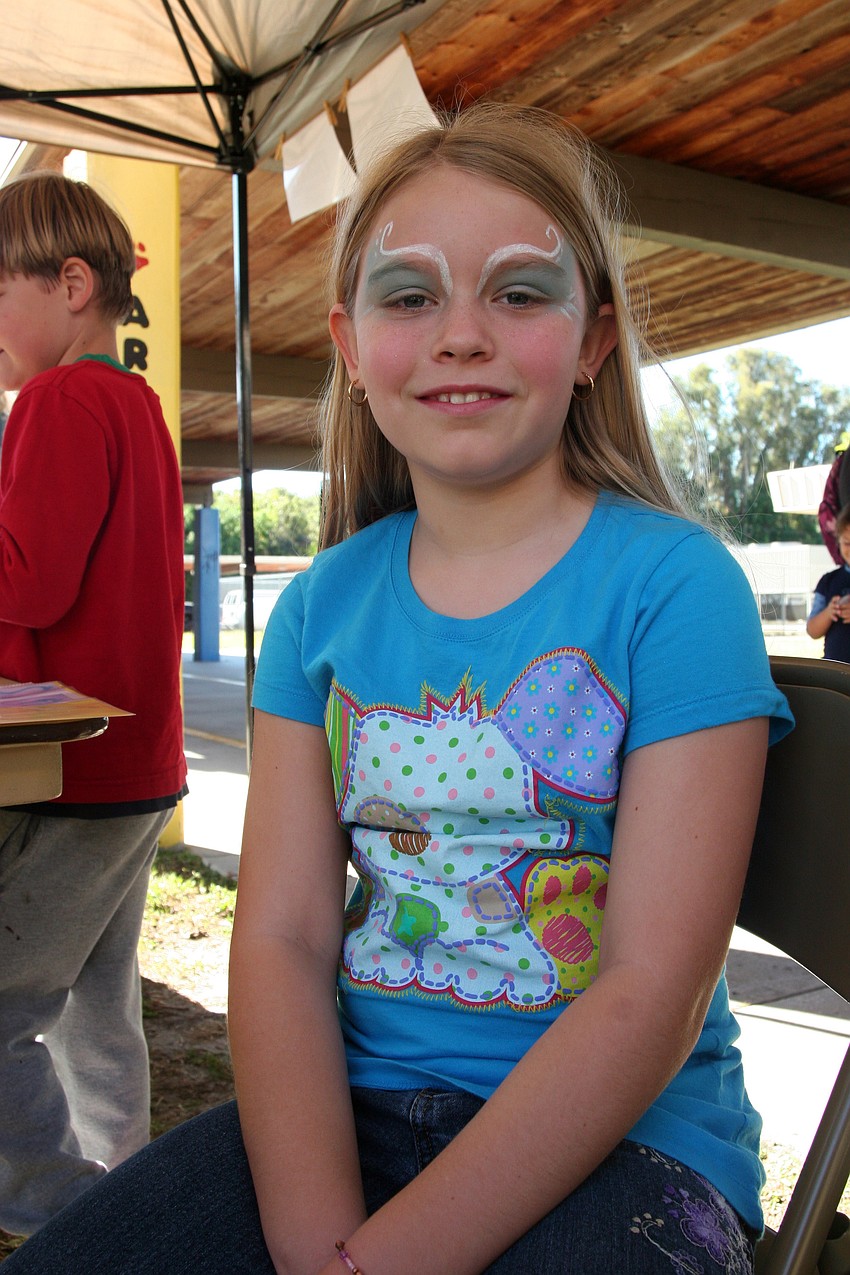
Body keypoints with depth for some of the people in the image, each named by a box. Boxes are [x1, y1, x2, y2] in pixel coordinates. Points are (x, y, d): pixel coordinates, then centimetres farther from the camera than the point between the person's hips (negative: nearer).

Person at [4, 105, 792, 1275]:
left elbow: (656, 992, -14)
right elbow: (282, 935, -2)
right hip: (352, 1105, 4)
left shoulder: (675, 584, -10)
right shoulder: (323, 604, 3)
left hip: (622, 1141, -3)